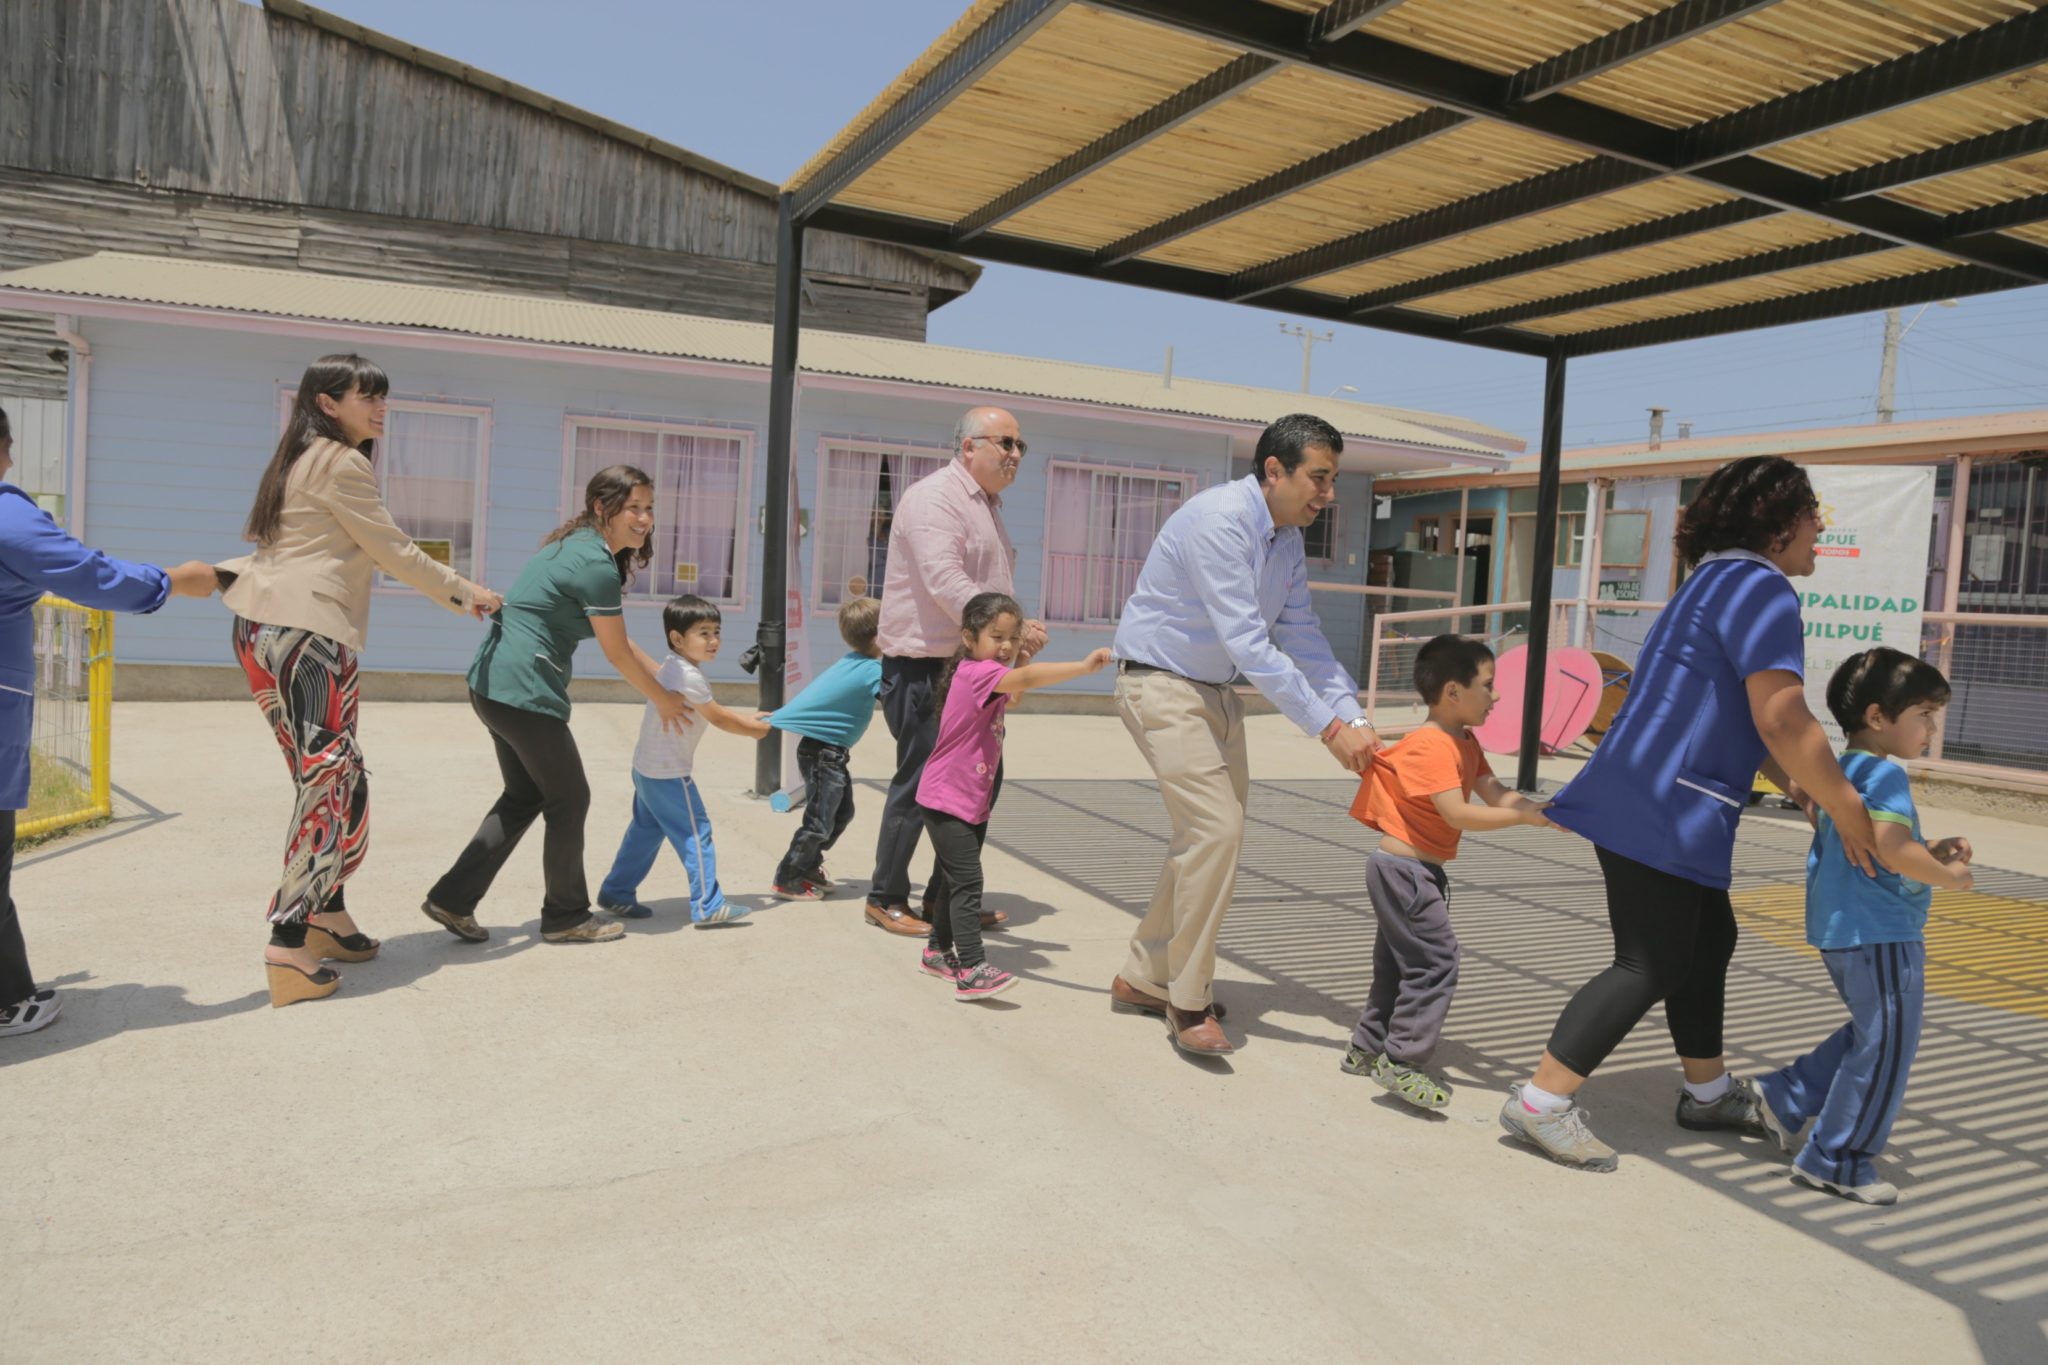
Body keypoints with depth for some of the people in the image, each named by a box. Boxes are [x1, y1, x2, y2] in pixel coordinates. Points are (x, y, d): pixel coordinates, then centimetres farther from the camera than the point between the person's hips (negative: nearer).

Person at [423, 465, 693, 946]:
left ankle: (452, 899, 21)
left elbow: (620, 640, 19)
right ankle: (566, 917, 19)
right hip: (524, 691, -10)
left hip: (493, 684, 10)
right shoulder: (596, 565, -16)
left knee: (524, 796, 20)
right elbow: (618, 655, -9)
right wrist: (663, 701, 5)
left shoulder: (578, 548, 15)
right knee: (569, 800, 5)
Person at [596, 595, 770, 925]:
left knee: (645, 831, 18)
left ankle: (616, 893, 26)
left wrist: (748, 721, 7)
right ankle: (707, 906, -1)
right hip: (668, 773, -10)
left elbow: (713, 711, 15)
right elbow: (718, 718, -12)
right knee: (696, 833, -4)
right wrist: (757, 729, 0)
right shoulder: (689, 676, -20)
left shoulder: (672, 668, 12)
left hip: (647, 768, 10)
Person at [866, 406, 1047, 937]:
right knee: (920, 784, -3)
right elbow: (945, 581, -26)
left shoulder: (987, 505, 19)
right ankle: (885, 899, 13)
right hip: (924, 668, -10)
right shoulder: (935, 497, -12)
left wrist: (1016, 642, 9)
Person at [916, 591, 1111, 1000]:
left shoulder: (989, 678, 11)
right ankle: (973, 970, -16)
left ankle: (939, 951, 31)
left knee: (955, 881, 17)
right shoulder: (976, 672, -20)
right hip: (947, 800, -10)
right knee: (967, 882, -14)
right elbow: (1025, 678, -37)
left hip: (973, 801, 10)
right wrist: (1083, 667, -44)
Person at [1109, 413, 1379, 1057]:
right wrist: (1327, 727, -29)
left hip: (1216, 691, 10)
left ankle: (1143, 978, 24)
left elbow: (1303, 640, 6)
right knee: (1215, 828, -17)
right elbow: (1247, 642, -29)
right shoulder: (1218, 520, -24)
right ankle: (1187, 1003, -3)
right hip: (1161, 684, -9)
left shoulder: (1288, 541, 6)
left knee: (1212, 835, 10)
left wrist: (1354, 717, -7)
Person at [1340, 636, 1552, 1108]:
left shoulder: (1465, 743, 11)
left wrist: (1544, 809, -10)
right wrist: (1524, 816, -26)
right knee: (1435, 961, -8)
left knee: (1400, 962, 18)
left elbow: (1496, 794, 4)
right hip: (1404, 869, -11)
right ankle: (1400, 1061, 0)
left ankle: (1367, 1048, 29)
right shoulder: (1433, 747, -22)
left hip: (1417, 871, 11)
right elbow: (1458, 814, -28)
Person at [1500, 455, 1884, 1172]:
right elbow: (1782, 721, -22)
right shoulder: (1762, 590, -13)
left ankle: (1708, 1092, 37)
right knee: (1651, 965, -6)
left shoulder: (1717, 584, 19)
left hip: (1654, 802, 10)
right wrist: (1844, 807, -11)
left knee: (1708, 939, 22)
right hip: (1662, 808, -10)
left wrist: (1796, 784, 19)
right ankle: (1540, 1102, -5)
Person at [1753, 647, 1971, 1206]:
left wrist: (1932, 852, 12)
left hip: (1840, 930, 10)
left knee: (1869, 1034, 23)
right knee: (1885, 1045, 1)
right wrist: (1949, 877, -12)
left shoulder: (1841, 771, 13)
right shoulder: (1884, 774, -17)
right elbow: (1893, 852, -29)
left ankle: (1785, 1098, 24)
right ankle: (1836, 1160, 10)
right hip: (1880, 934, -10)